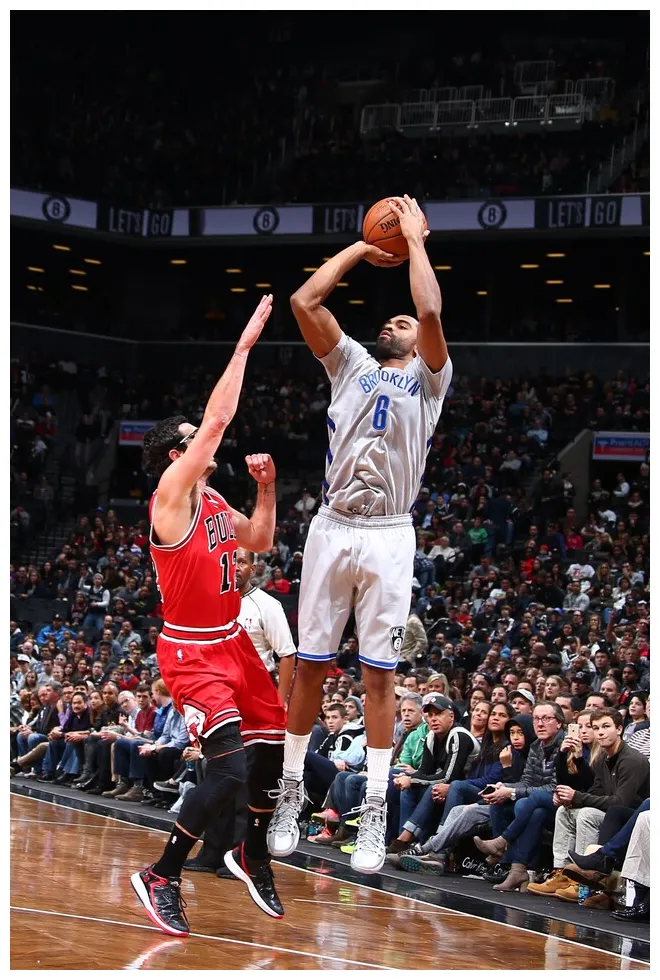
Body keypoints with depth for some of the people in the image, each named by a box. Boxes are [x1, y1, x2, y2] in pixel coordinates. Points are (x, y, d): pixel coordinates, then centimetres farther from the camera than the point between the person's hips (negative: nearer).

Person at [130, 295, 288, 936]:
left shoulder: (213, 501, 11)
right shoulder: (172, 495, -14)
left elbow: (259, 542, 22)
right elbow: (219, 418, -20)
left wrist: (266, 487, 6)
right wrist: (245, 344, -17)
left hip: (233, 642, 9)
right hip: (193, 650, -9)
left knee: (275, 748, 13)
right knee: (230, 769, -17)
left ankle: (252, 856, 34)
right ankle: (161, 877, -4)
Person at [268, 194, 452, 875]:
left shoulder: (428, 378, 7)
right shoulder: (350, 365, 16)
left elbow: (431, 312, -12)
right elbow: (304, 300, 4)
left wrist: (415, 238, -3)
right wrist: (363, 247, 10)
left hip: (388, 538, -3)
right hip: (331, 530, 3)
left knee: (380, 672, -1)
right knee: (310, 664, 4)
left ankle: (375, 812, 3)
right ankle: (291, 792, 14)